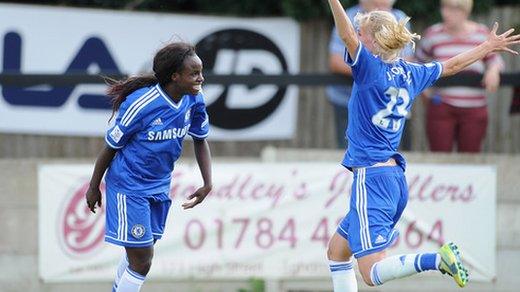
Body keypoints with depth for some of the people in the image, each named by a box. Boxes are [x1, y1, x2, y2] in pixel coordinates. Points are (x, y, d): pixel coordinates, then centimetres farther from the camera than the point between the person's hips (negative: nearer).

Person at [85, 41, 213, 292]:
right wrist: (94, 187, -2)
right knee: (141, 261, -9)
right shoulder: (141, 104, -26)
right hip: (129, 186, -7)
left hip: (159, 186, 7)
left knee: (139, 252, 18)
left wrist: (207, 184, 0)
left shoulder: (194, 100, -9)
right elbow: (111, 146, -12)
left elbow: (200, 140, 9)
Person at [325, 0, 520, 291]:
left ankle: (437, 259, -27)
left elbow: (347, 36, -27)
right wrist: (488, 46, 40)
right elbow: (452, 65, 25)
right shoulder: (410, 73, 11)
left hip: (372, 178, -9)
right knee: (337, 251, 21)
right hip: (396, 178, 9)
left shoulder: (371, 68, -10)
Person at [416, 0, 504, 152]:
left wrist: (493, 70, -9)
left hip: (474, 111, 1)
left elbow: (495, 59, 12)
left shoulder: (481, 34, 1)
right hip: (440, 109, -1)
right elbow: (421, 59, 16)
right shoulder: (433, 34, 1)